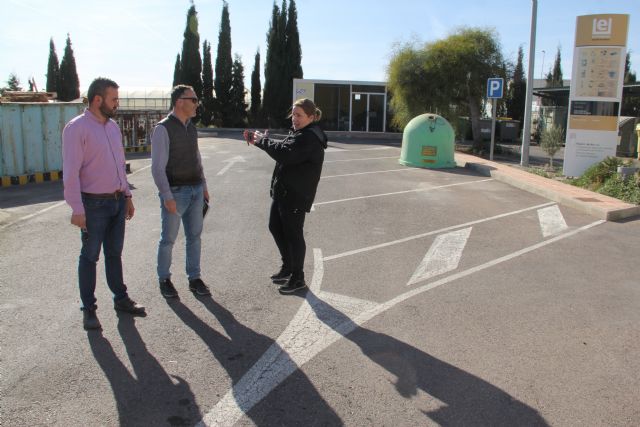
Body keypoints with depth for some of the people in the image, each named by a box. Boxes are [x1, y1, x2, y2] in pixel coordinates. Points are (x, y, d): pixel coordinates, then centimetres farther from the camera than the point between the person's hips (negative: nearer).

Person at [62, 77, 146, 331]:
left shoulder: (113, 126, 11)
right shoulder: (77, 128, -12)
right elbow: (71, 172, -16)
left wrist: (127, 195, 16)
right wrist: (77, 209, -18)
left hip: (117, 201, 7)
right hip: (94, 204, -7)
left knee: (114, 253, 16)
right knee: (90, 257, 4)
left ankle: (121, 299, 27)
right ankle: (88, 309, 15)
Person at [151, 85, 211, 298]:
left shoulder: (191, 128, 10)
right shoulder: (163, 129, -12)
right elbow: (157, 167, -15)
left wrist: (204, 186, 16)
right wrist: (167, 197, -18)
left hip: (196, 191, 7)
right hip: (175, 192, -7)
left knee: (194, 236, 12)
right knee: (168, 239, 6)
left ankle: (194, 279, 24)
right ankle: (164, 279, 24)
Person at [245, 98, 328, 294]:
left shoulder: (309, 138, -19)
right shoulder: (299, 133, 14)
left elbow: (285, 153, -30)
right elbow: (281, 148, 12)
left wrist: (263, 141, -17)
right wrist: (259, 140, -1)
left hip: (296, 195, -10)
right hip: (282, 191, 10)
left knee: (293, 234, 1)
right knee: (275, 227, 19)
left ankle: (298, 278, 17)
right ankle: (287, 267, 36)